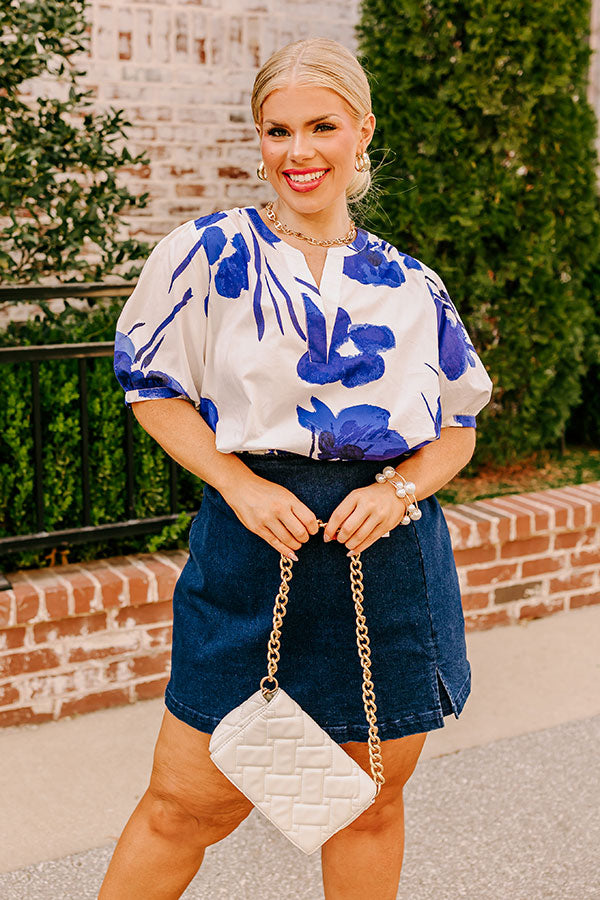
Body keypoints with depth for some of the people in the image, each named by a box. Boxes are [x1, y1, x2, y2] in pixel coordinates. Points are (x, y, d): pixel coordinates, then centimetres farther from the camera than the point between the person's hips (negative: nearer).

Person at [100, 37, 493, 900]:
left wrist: (399, 489, -8)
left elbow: (460, 424, 12)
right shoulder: (210, 252, -2)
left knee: (372, 803, 14)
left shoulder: (412, 286, 5)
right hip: (251, 546, -2)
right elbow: (153, 388, 1)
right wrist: (240, 483, -11)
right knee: (188, 804, 4)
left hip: (390, 557, 3)